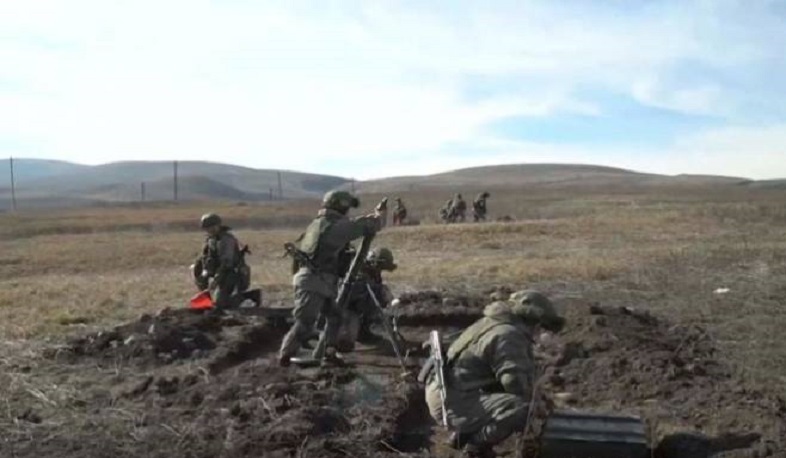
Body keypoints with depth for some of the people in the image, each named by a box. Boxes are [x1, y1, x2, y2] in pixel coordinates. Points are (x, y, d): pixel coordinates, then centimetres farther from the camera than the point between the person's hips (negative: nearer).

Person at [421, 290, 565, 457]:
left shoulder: (494, 323, 16)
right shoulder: (509, 335, -15)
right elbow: (517, 382, -22)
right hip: (454, 403, -11)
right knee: (525, 410, -24)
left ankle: (466, 432, 18)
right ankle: (477, 441, -2)